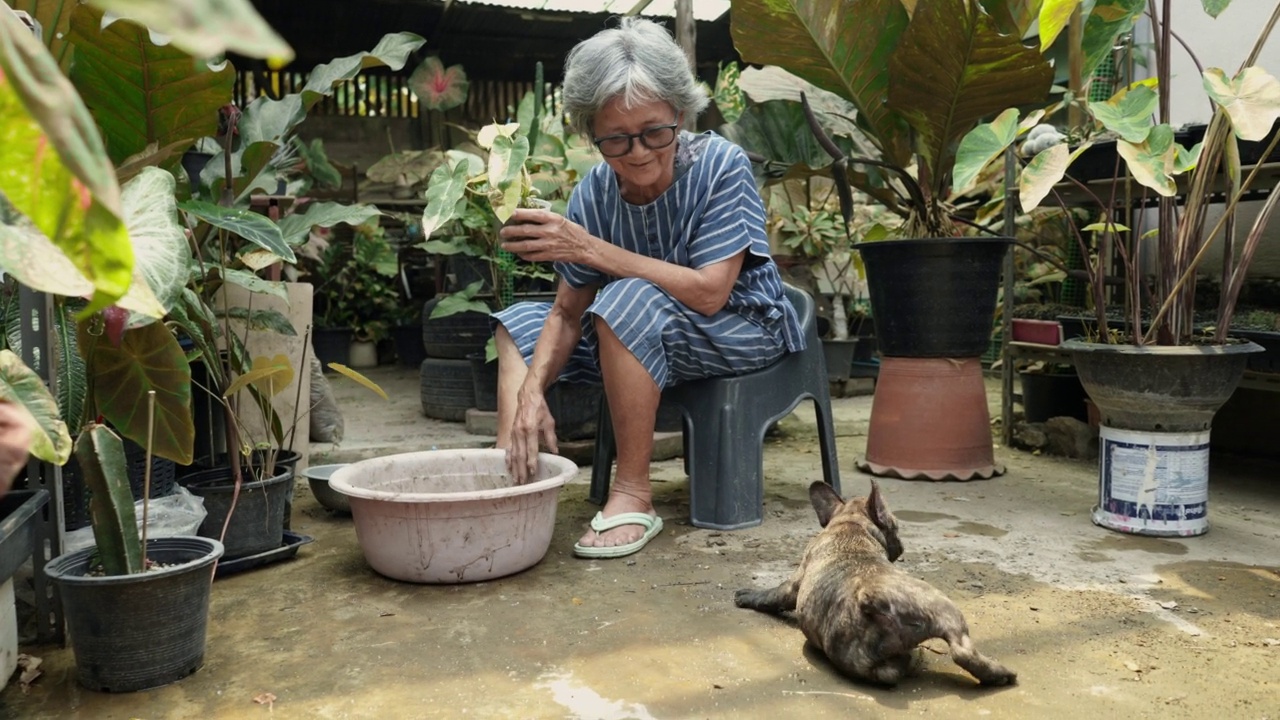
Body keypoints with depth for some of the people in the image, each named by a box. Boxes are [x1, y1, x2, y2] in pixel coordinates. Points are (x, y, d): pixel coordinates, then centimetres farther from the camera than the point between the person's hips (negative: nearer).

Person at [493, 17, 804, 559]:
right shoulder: (594, 194, -9)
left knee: (629, 302, -34)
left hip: (743, 328, -6)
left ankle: (634, 495, -25)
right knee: (518, 323, 4)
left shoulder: (720, 165, -21)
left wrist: (591, 249, -32)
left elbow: (708, 293, -28)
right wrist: (532, 389, -25)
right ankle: (510, 474, -13)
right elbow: (567, 313, -7)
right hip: (644, 336, 6)